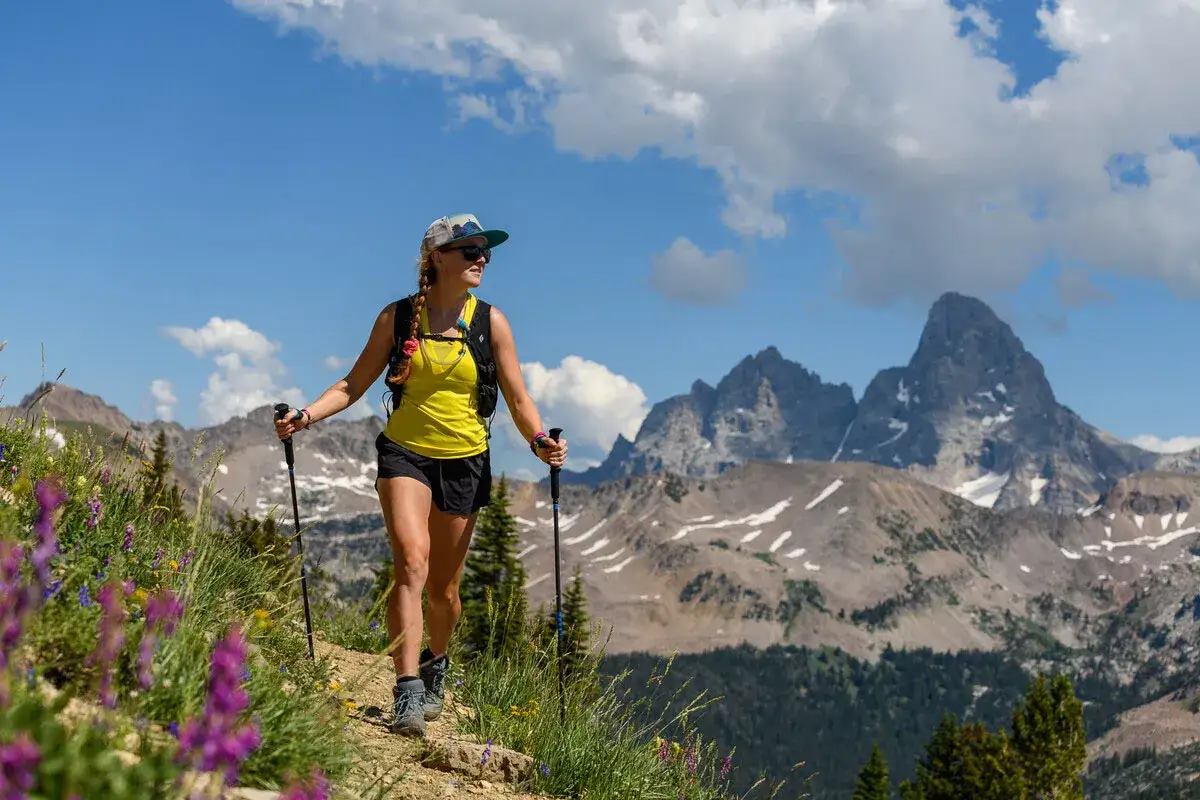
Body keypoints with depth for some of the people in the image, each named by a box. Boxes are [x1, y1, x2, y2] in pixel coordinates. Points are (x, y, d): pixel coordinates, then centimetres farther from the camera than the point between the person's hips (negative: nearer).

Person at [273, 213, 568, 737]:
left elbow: (518, 400, 0)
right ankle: (407, 692, -24)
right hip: (405, 452, -1)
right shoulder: (398, 317, -1)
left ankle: (436, 667, 38)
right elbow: (354, 384, 4)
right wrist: (306, 415, -10)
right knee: (412, 560, -22)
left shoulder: (490, 322, -1)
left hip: (464, 459, 1)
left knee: (443, 586, 9)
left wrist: (539, 441, -19)